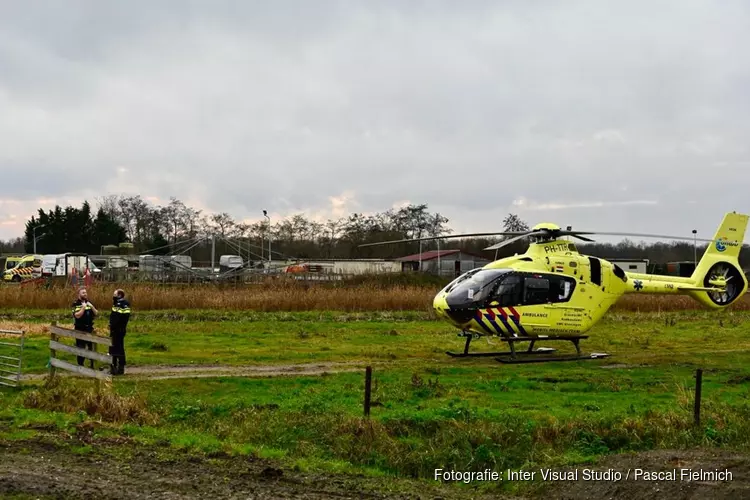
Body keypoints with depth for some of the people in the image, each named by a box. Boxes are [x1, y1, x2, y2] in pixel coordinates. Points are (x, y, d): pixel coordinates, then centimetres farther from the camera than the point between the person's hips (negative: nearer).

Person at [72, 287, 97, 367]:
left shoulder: (89, 303, 9)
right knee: (81, 348, -1)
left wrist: (92, 307, -9)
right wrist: (83, 307, -24)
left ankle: (92, 364, 21)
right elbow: (77, 315, -22)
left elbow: (96, 313, 6)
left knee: (91, 347, 11)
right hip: (80, 330, -6)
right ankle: (80, 365, 8)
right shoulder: (76, 304, -9)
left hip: (89, 329, 6)